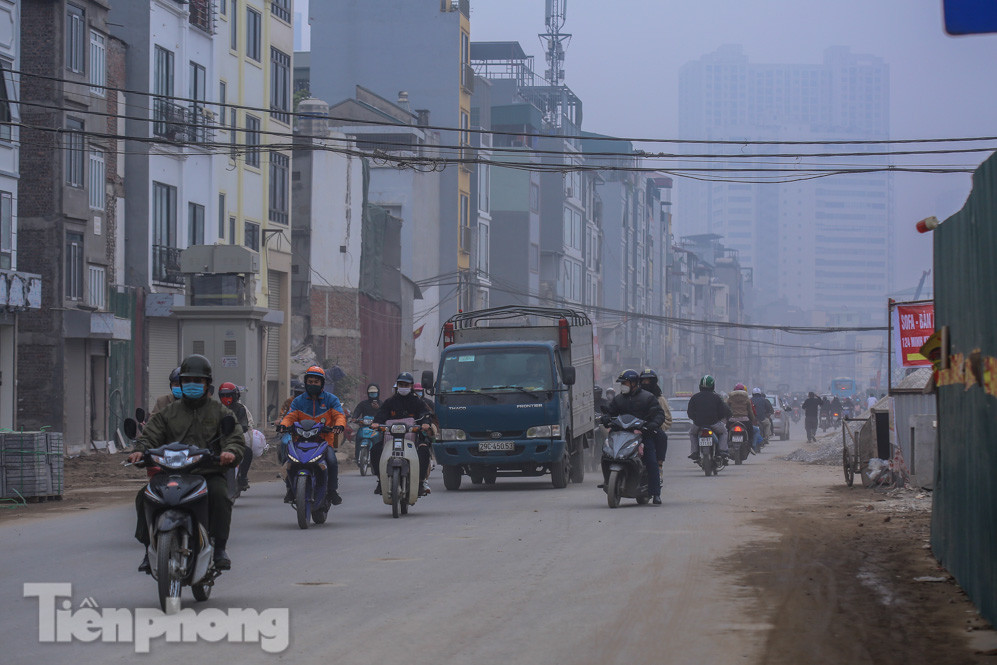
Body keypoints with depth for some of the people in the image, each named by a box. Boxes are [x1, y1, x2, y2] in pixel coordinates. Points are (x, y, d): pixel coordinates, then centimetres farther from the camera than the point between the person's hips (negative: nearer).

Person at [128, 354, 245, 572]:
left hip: (209, 473, -2)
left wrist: (230, 452, -25)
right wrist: (140, 450, -16)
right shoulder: (168, 413, 20)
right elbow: (150, 434, 8)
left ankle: (219, 548, -22)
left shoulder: (220, 412, 13)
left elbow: (236, 438, 0)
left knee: (220, 495, -34)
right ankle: (150, 549, -13)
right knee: (145, 497, -23)